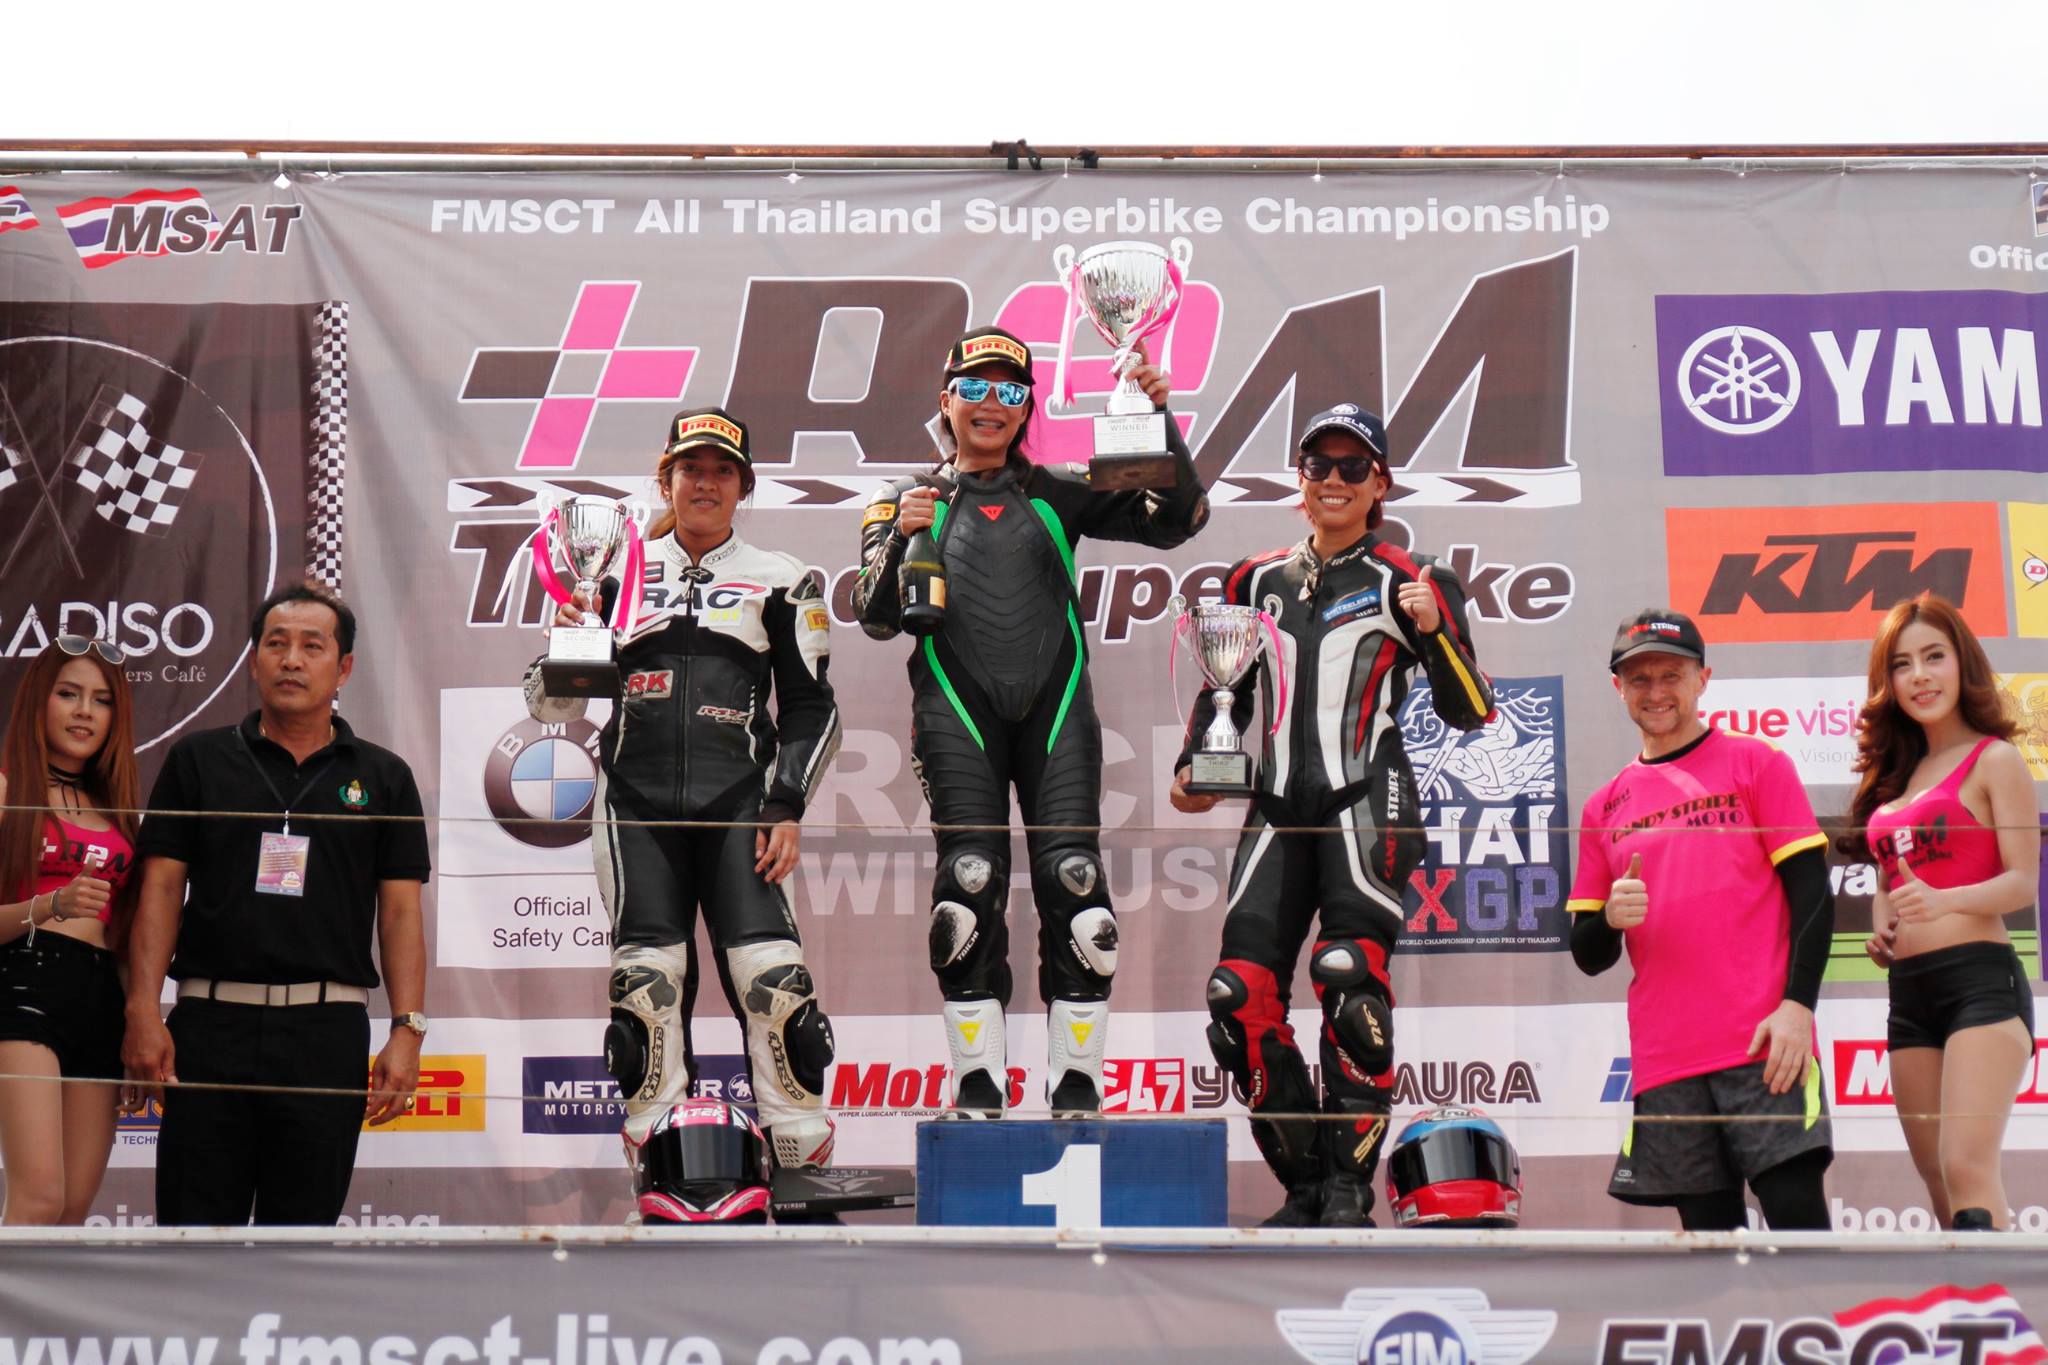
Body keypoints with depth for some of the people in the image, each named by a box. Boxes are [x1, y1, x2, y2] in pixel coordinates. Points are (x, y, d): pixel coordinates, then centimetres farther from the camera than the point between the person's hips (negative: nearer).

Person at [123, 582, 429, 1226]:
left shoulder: (382, 778, 11)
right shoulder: (199, 761, 10)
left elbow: (401, 911, 7)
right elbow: (161, 889, 6)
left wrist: (407, 1030, -3)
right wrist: (143, 1010, -5)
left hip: (327, 1033, 0)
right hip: (211, 1025, 0)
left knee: (302, 1230, 4)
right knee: (193, 1225, -1)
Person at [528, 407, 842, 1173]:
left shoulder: (780, 581, 11)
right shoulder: (620, 572, 14)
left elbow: (812, 708, 10)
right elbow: (551, 703, 13)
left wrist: (787, 807, -2)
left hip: (738, 806, -1)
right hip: (636, 806, 1)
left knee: (771, 976, -13)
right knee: (645, 981, -6)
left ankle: (807, 1161, -6)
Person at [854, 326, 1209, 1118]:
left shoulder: (1058, 495, 16)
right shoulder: (907, 503, 15)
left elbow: (1176, 519, 9)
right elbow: (877, 617, 7)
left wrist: (1158, 421, -3)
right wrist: (900, 540, -10)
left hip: (1055, 705, 1)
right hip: (957, 711, -1)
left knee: (1075, 886, -9)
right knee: (969, 887, -10)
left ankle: (1076, 1092, -4)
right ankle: (978, 1091, -4)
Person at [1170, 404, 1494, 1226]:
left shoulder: (1409, 582, 6)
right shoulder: (1259, 582, 19)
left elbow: (1470, 713, 2)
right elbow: (1224, 688, 28)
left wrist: (1434, 629, -14)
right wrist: (1194, 767, 11)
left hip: (1366, 803, -5)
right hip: (1279, 810, 5)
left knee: (1349, 974, -24)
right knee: (1241, 995, -8)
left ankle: (1350, 1188, -17)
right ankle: (1305, 1188, 4)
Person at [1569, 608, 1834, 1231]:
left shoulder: (1755, 764, 7)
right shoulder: (1606, 806, 16)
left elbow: (1812, 893, 0)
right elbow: (1589, 956, 17)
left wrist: (1797, 1004, -12)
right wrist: (1610, 918, -7)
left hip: (1762, 1043, -3)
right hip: (1664, 1061, 4)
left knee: (1797, 1212, -12)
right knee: (1709, 1231, 3)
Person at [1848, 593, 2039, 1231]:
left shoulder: (1994, 760, -2)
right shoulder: (1898, 772, 18)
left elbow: (2024, 882, -9)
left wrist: (1942, 902, -26)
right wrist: (1880, 928, 8)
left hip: (1980, 979, -8)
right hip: (1910, 990, 8)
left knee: (1968, 1167, -21)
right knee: (1940, 1187, 7)